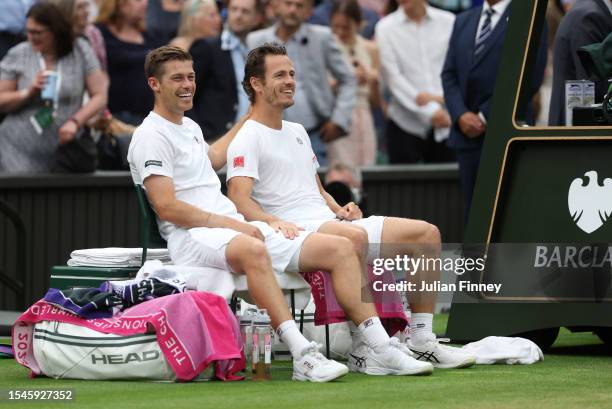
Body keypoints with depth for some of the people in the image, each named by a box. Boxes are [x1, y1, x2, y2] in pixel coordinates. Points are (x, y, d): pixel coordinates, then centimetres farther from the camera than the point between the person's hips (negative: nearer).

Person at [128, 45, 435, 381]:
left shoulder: (189, 126, 24)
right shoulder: (152, 136, -6)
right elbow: (166, 207, -15)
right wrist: (227, 222, -16)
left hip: (238, 229, 9)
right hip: (193, 237, -9)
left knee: (339, 248, -4)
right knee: (253, 250, -43)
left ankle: (380, 351, -11)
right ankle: (302, 356, -47)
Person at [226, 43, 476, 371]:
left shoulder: (297, 132, 27)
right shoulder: (248, 138, -1)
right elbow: (239, 198, -15)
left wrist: (339, 209, 9)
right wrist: (272, 221, -34)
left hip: (330, 223, 9)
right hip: (297, 233, -9)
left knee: (427, 233, -1)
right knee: (353, 236, -41)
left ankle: (421, 341, -1)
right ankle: (361, 350, -39)